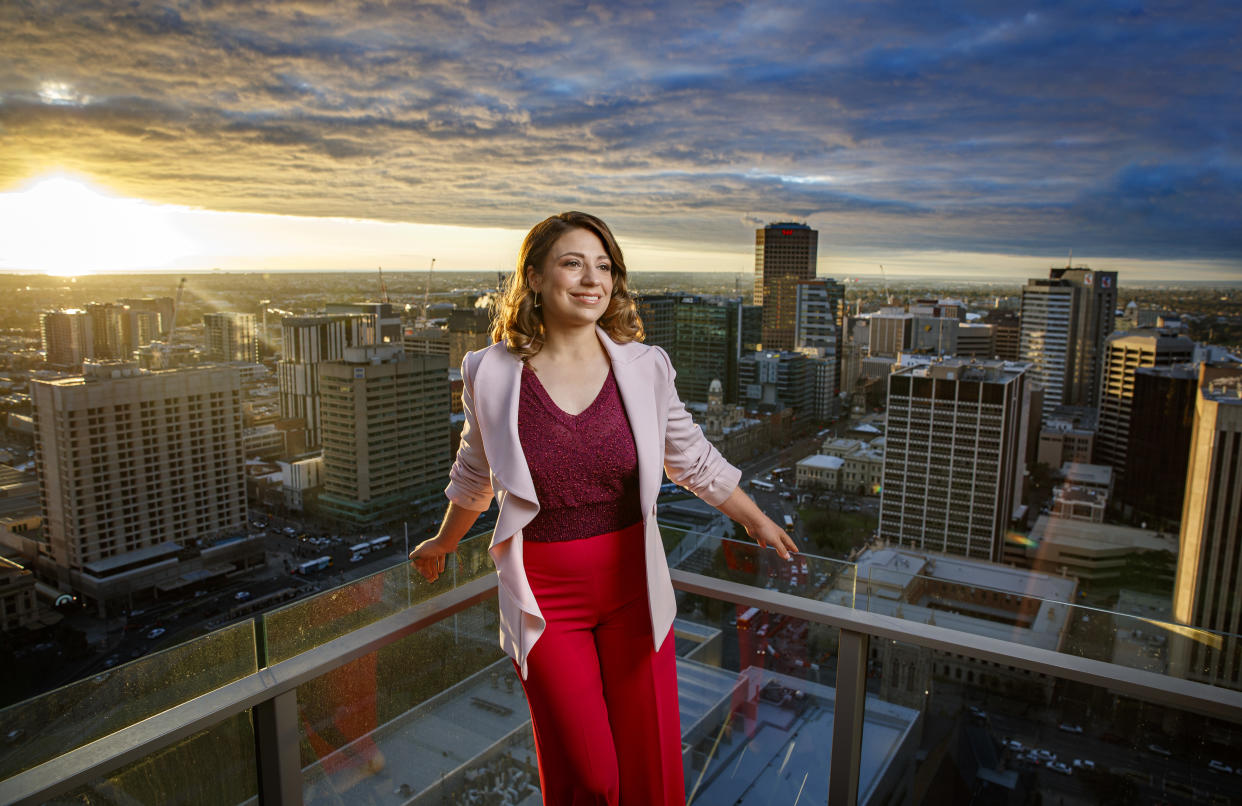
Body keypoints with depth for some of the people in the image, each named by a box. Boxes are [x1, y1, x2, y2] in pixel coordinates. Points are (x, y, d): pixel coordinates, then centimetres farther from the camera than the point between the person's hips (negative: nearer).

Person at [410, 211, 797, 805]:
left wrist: (756, 521, 18)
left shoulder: (644, 368, -6)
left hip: (632, 587, 2)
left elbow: (693, 460, 10)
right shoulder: (492, 375, -8)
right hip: (544, 596, -1)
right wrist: (444, 543, 25)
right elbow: (474, 473, 10)